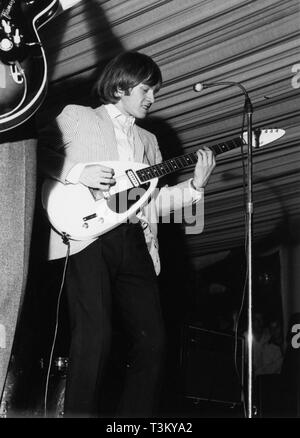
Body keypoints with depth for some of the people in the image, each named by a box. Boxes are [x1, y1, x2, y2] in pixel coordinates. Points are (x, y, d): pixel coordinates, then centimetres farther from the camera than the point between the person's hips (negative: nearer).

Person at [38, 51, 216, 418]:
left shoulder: (147, 139, 29)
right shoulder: (77, 117, 15)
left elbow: (152, 201, 19)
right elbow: (37, 153, 3)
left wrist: (194, 186, 5)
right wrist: (77, 173, -9)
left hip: (135, 241, 6)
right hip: (87, 236, -5)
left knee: (152, 339, -3)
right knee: (94, 335, -20)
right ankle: (80, 412, -11)